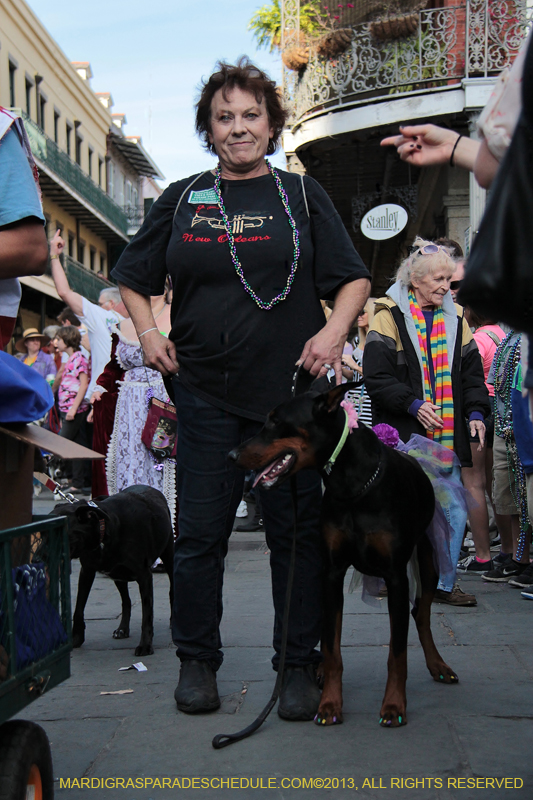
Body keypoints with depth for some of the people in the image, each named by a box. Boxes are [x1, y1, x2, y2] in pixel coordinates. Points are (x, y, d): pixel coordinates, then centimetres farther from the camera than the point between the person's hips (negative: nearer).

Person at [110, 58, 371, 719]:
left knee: (295, 529, 2)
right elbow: (133, 277, 21)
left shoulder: (302, 195, 8)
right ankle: (197, 659, 19)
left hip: (290, 392, -1)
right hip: (205, 392, 1)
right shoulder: (181, 199, 10)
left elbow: (354, 279, 8)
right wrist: (147, 332, 5)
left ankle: (299, 666, 13)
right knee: (200, 532, 3)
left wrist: (335, 329, -10)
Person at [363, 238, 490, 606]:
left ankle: (444, 582, 14)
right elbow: (377, 377, -9)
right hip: (403, 437, -5)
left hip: (448, 437, 5)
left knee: (454, 513, 1)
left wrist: (476, 412, 1)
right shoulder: (389, 317, -3)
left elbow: (472, 373, 16)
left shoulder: (455, 319, 14)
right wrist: (414, 405, -19)